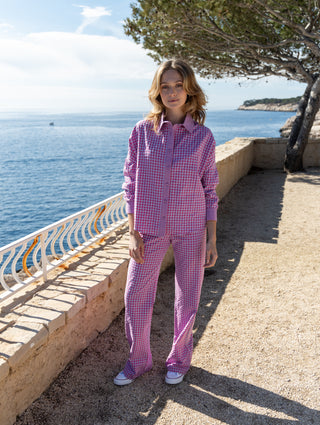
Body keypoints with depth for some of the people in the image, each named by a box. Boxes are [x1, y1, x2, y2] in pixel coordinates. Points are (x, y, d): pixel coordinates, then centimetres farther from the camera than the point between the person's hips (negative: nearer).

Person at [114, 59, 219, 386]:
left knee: (187, 298, 11)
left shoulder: (203, 137, -3)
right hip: (150, 228, 1)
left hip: (190, 228, 0)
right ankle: (138, 360, 31)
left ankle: (179, 359, 35)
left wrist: (211, 239, -2)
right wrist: (133, 233, -5)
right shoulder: (142, 131, -3)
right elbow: (131, 184, 0)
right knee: (136, 296, 6)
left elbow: (209, 190, 1)